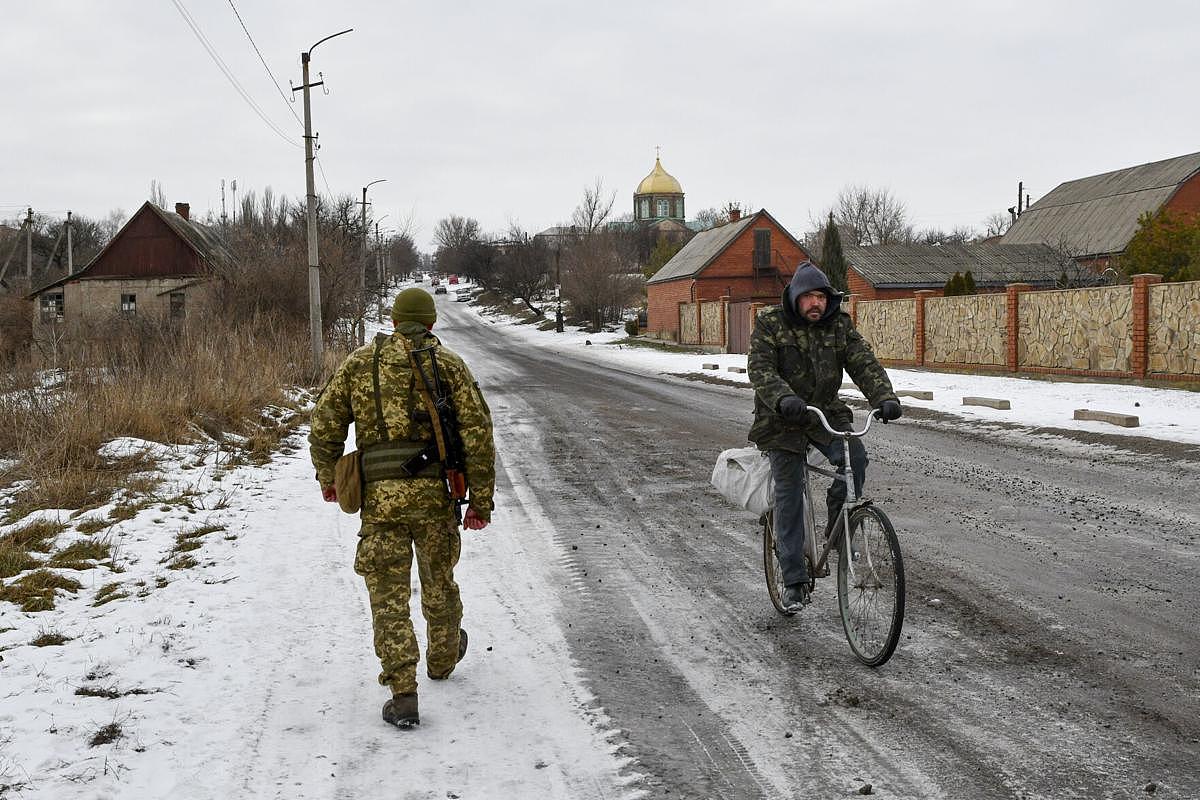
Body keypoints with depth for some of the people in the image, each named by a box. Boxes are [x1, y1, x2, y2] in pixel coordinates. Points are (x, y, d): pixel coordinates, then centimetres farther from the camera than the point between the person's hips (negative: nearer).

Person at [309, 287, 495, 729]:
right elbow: (477, 432, -4)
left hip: (379, 497, 0)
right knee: (438, 581, 22)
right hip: (433, 493, 0)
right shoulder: (448, 363, 4)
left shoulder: (360, 361, 8)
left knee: (389, 596, 4)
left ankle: (403, 696, -1)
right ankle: (443, 658, 44)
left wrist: (327, 477, 24)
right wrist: (481, 500, 1)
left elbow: (325, 424, 8)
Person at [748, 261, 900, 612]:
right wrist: (784, 399, -40)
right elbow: (760, 369, -20)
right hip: (783, 420, -2)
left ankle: (838, 531, -3)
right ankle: (794, 581, 4)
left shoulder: (839, 324, 1)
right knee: (789, 496, -5)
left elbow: (864, 363, -9)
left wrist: (885, 398, -28)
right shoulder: (770, 323, -9)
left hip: (826, 412, 3)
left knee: (854, 457, -26)